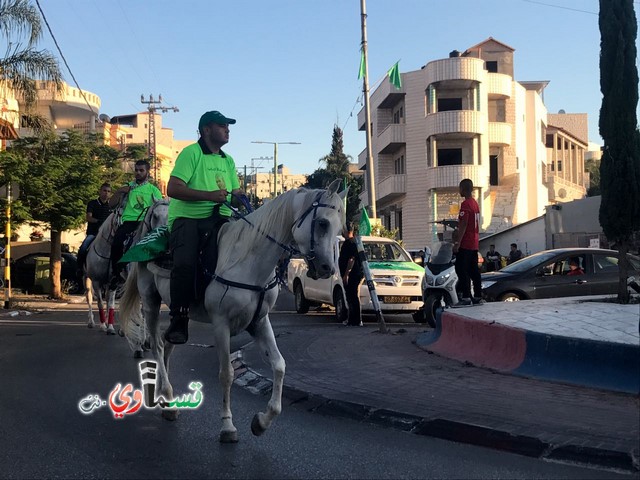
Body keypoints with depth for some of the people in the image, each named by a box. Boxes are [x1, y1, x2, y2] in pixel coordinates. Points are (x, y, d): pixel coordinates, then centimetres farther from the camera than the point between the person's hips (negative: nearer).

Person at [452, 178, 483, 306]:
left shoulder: (465, 204, -14)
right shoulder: (475, 203, 16)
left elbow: (463, 224, -19)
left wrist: (458, 242, -19)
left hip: (465, 243, -9)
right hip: (475, 243, 9)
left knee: (461, 269, -8)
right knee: (474, 270, 12)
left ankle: (466, 298, -12)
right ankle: (478, 296, 14)